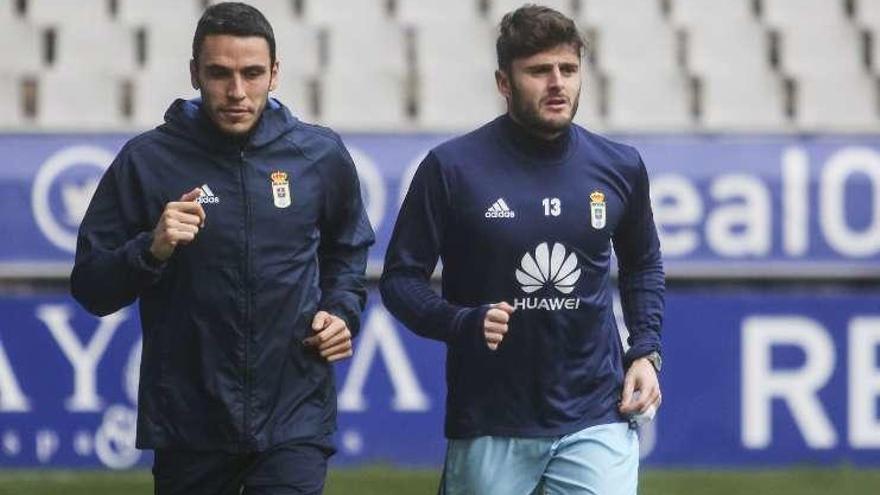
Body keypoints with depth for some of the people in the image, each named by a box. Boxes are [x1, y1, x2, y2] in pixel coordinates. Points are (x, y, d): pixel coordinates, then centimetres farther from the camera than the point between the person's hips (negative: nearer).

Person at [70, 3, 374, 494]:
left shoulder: (321, 155, 4)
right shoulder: (148, 160, -3)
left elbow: (348, 251, 24)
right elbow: (90, 287, 0)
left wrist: (342, 314, 5)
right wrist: (151, 251, -18)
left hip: (294, 419, 0)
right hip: (188, 425, 0)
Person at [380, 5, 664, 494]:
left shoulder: (619, 167, 5)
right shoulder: (452, 167, -5)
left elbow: (643, 264, 22)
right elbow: (401, 278, -1)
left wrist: (645, 351, 8)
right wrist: (464, 323, -18)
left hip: (595, 421, 2)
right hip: (489, 428, -1)